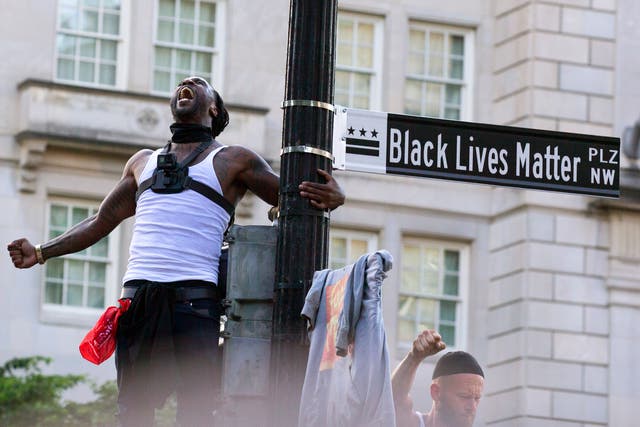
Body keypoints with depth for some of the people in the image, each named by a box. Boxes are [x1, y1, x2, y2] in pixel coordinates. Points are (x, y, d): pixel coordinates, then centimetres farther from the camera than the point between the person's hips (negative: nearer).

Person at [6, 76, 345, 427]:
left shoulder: (233, 160, 12)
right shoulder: (142, 162, 24)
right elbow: (102, 221, 27)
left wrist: (329, 198, -14)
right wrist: (41, 253, 20)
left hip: (194, 298, -4)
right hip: (138, 296, 4)